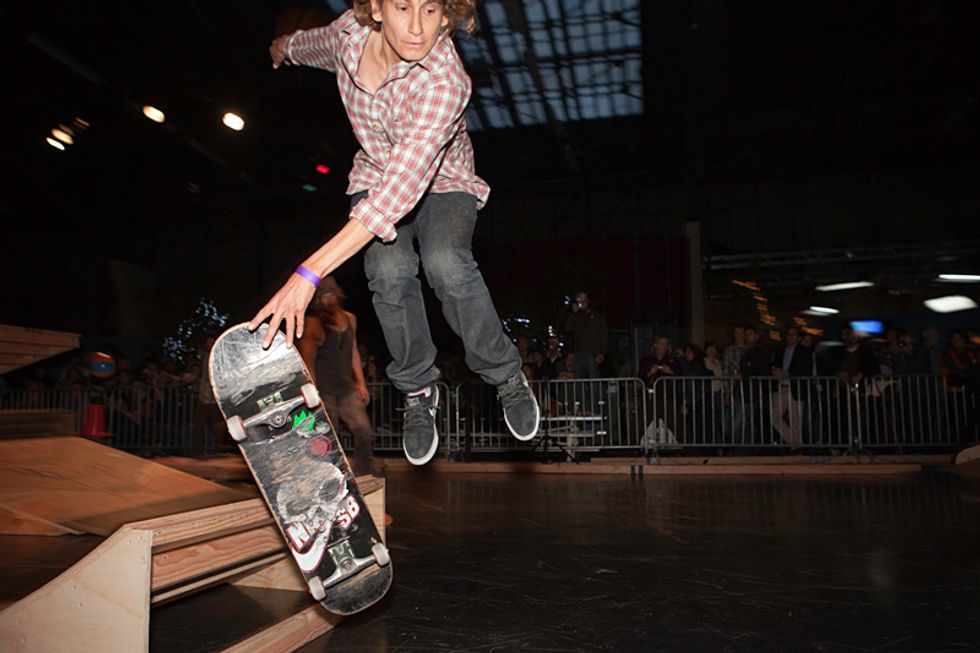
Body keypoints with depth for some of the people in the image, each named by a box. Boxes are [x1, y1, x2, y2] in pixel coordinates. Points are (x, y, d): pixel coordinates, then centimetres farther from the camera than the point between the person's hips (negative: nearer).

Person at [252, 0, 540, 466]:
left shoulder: (444, 81, -35)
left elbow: (403, 187, -45)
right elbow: (318, 44, 11)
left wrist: (310, 273, -50)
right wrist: (285, 48, 35)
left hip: (441, 181, -3)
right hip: (376, 174, 3)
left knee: (446, 263, -34)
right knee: (389, 271, -26)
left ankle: (505, 377, -10)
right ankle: (418, 391, -3)